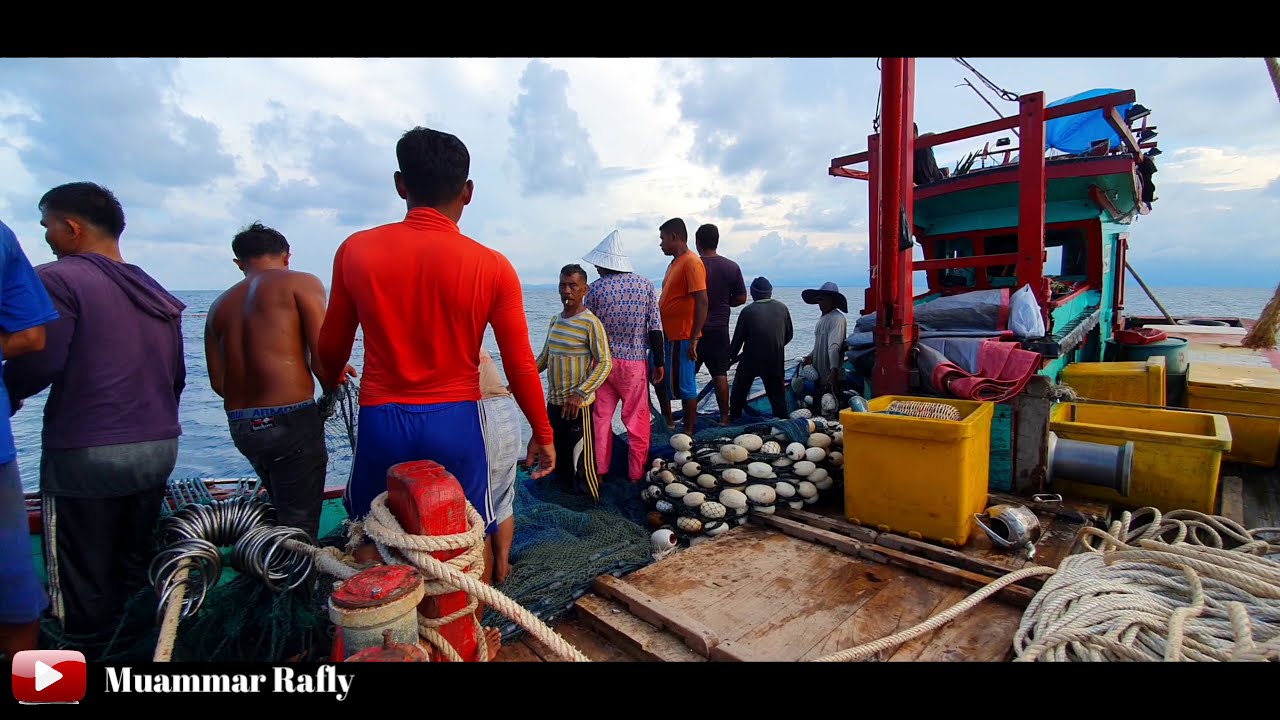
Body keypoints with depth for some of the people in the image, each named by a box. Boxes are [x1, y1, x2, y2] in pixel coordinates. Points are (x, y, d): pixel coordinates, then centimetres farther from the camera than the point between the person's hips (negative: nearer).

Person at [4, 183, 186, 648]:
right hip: (160, 449, 7)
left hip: (85, 455, -6)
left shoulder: (59, 279, -9)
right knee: (136, 572, 17)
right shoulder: (156, 292, 12)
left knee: (83, 585, 6)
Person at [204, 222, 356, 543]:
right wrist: (333, 385, 5)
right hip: (291, 420, -7)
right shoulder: (301, 283, -4)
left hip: (240, 427, 7)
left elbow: (218, 381, 10)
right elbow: (323, 357, -14)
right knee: (299, 529, 1)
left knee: (282, 511, 26)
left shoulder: (219, 305, 14)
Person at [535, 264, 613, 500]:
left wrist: (579, 394, -26)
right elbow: (544, 356, 20)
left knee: (581, 465, -2)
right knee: (559, 462, 18)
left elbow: (605, 363, -17)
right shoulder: (555, 320, 10)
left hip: (577, 405, -7)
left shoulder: (590, 323, -13)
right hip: (553, 402, 7)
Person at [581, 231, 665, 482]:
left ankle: (600, 470, 22)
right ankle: (637, 473, 16)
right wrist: (659, 362, 3)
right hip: (635, 361, 0)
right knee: (637, 419, 9)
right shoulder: (646, 285, -3)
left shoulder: (596, 288, -7)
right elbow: (655, 328, -3)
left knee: (601, 417, 13)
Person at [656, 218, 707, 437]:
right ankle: (668, 423, 32)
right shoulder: (674, 263, 15)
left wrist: (693, 340, -22)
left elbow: (702, 302, -20)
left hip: (682, 337, -10)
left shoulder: (691, 263, -14)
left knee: (685, 386, 0)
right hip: (666, 335, 10)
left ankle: (689, 431, 12)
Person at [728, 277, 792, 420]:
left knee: (740, 389, 16)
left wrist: (732, 356, 10)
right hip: (775, 360, 2)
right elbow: (789, 334, 9)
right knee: (777, 393, 12)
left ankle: (734, 418, 21)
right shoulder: (782, 308, 1)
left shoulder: (748, 311, -9)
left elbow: (738, 338, -4)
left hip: (750, 359, -2)